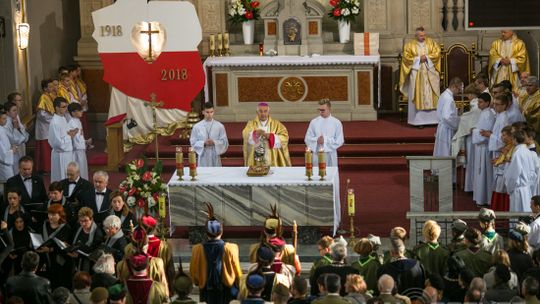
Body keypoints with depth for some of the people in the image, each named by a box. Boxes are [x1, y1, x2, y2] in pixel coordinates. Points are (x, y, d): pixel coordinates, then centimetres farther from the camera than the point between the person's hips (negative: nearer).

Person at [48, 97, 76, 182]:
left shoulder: (63, 118, 7)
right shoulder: (55, 122, -21)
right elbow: (57, 142, -24)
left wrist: (71, 133, 0)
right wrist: (69, 136, -13)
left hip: (68, 152, 9)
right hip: (61, 155, -9)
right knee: (61, 179, 1)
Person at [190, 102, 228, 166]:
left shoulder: (220, 126, 0)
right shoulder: (196, 127, 1)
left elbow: (225, 142, 1)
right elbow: (193, 143, 3)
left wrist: (214, 142, -16)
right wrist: (203, 143, -14)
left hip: (215, 157, 0)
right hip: (203, 158, 0)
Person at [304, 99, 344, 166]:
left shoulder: (336, 123, -1)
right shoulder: (314, 122, 4)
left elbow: (340, 141, -4)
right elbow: (307, 139, 5)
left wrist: (325, 140, -14)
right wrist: (316, 140, -15)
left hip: (330, 155, -1)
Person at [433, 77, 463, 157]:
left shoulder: (444, 95, 11)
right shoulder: (448, 99, -20)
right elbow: (447, 117, -27)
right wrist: (457, 125, -13)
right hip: (447, 132, -10)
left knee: (441, 155, 13)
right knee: (446, 155, -6)